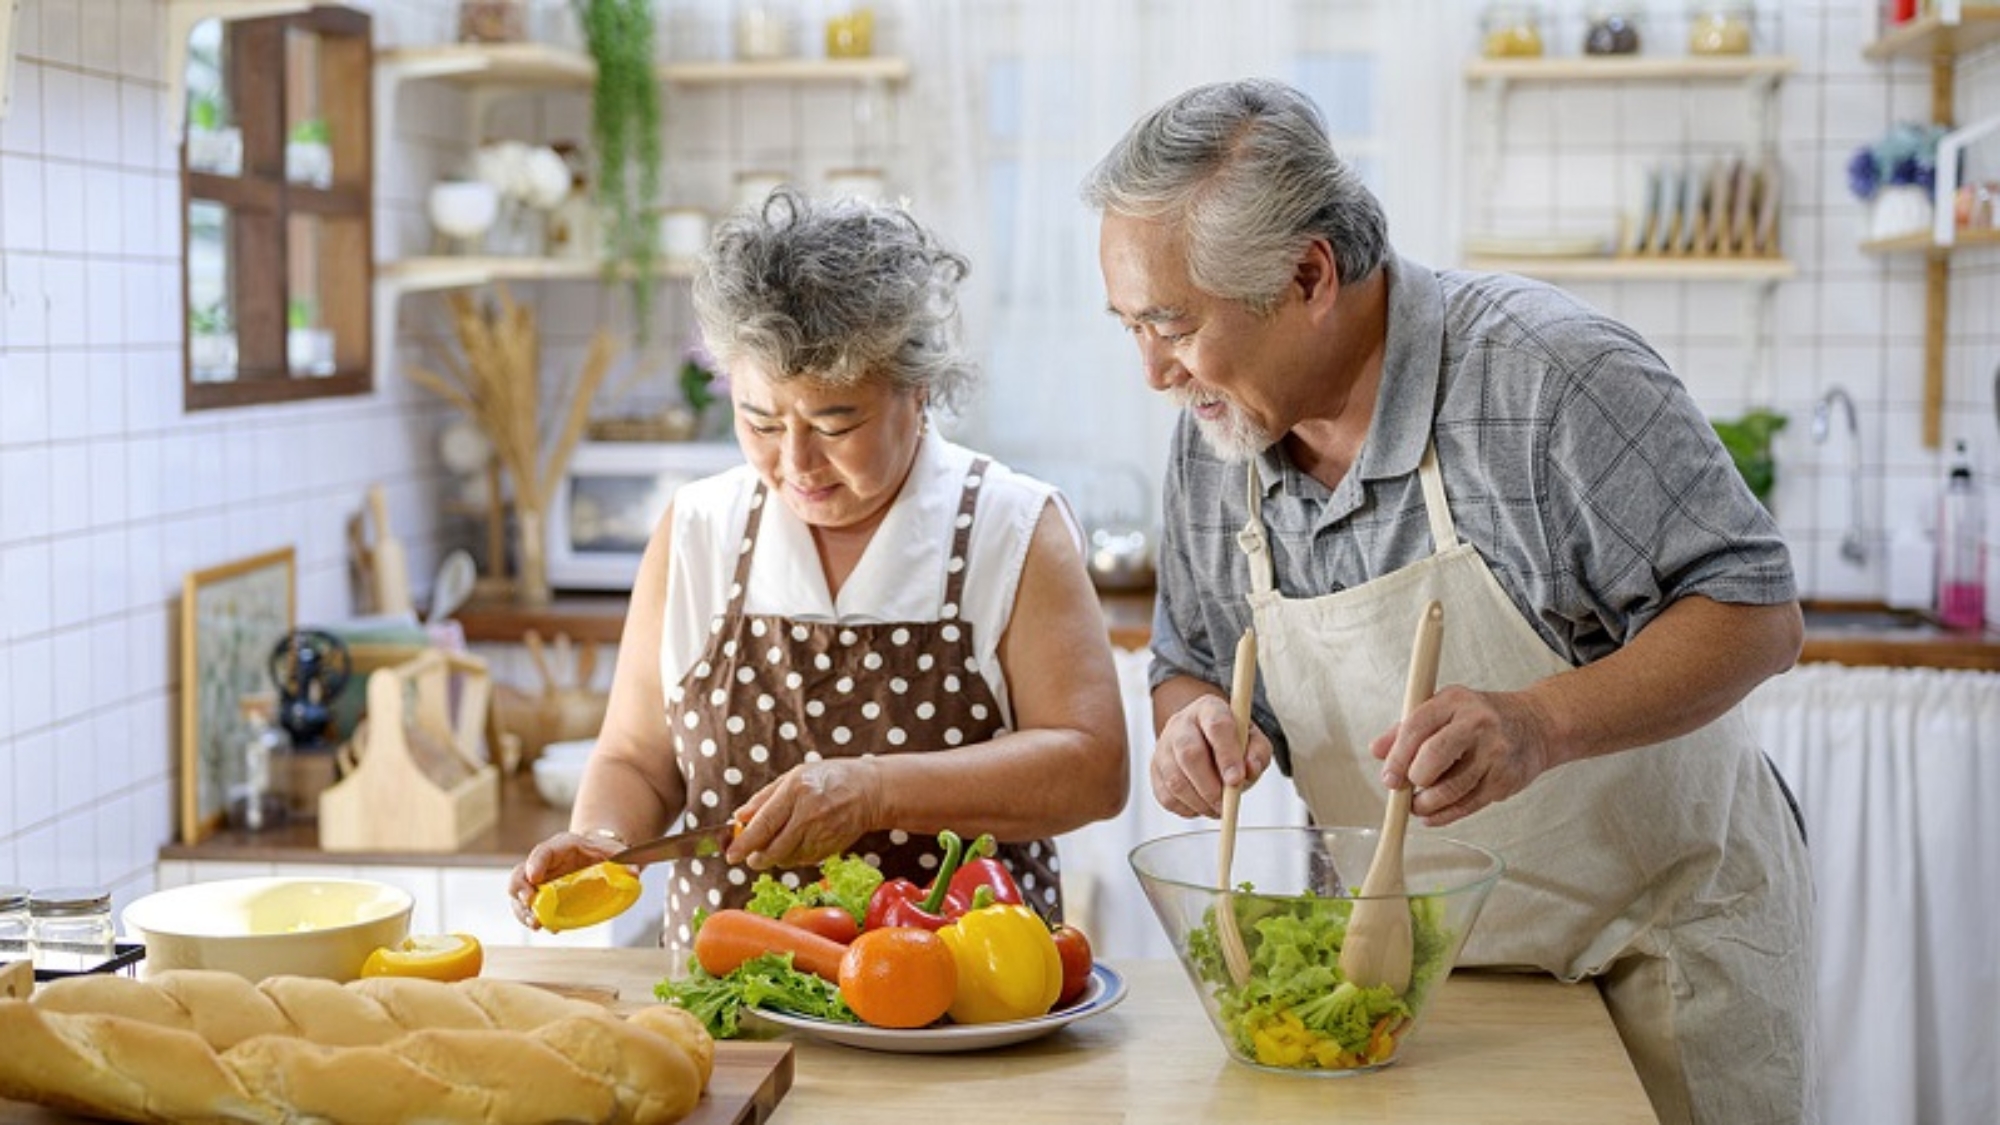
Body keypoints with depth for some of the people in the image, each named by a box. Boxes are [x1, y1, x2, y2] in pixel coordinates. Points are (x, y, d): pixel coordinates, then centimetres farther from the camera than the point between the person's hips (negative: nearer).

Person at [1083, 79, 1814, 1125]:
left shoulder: (1549, 370, -23)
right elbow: (1191, 669, 9)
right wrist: (1195, 723, -16)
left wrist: (1540, 724, -37)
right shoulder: (1210, 441, -4)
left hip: (1661, 937, -5)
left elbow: (1757, 613, -21)